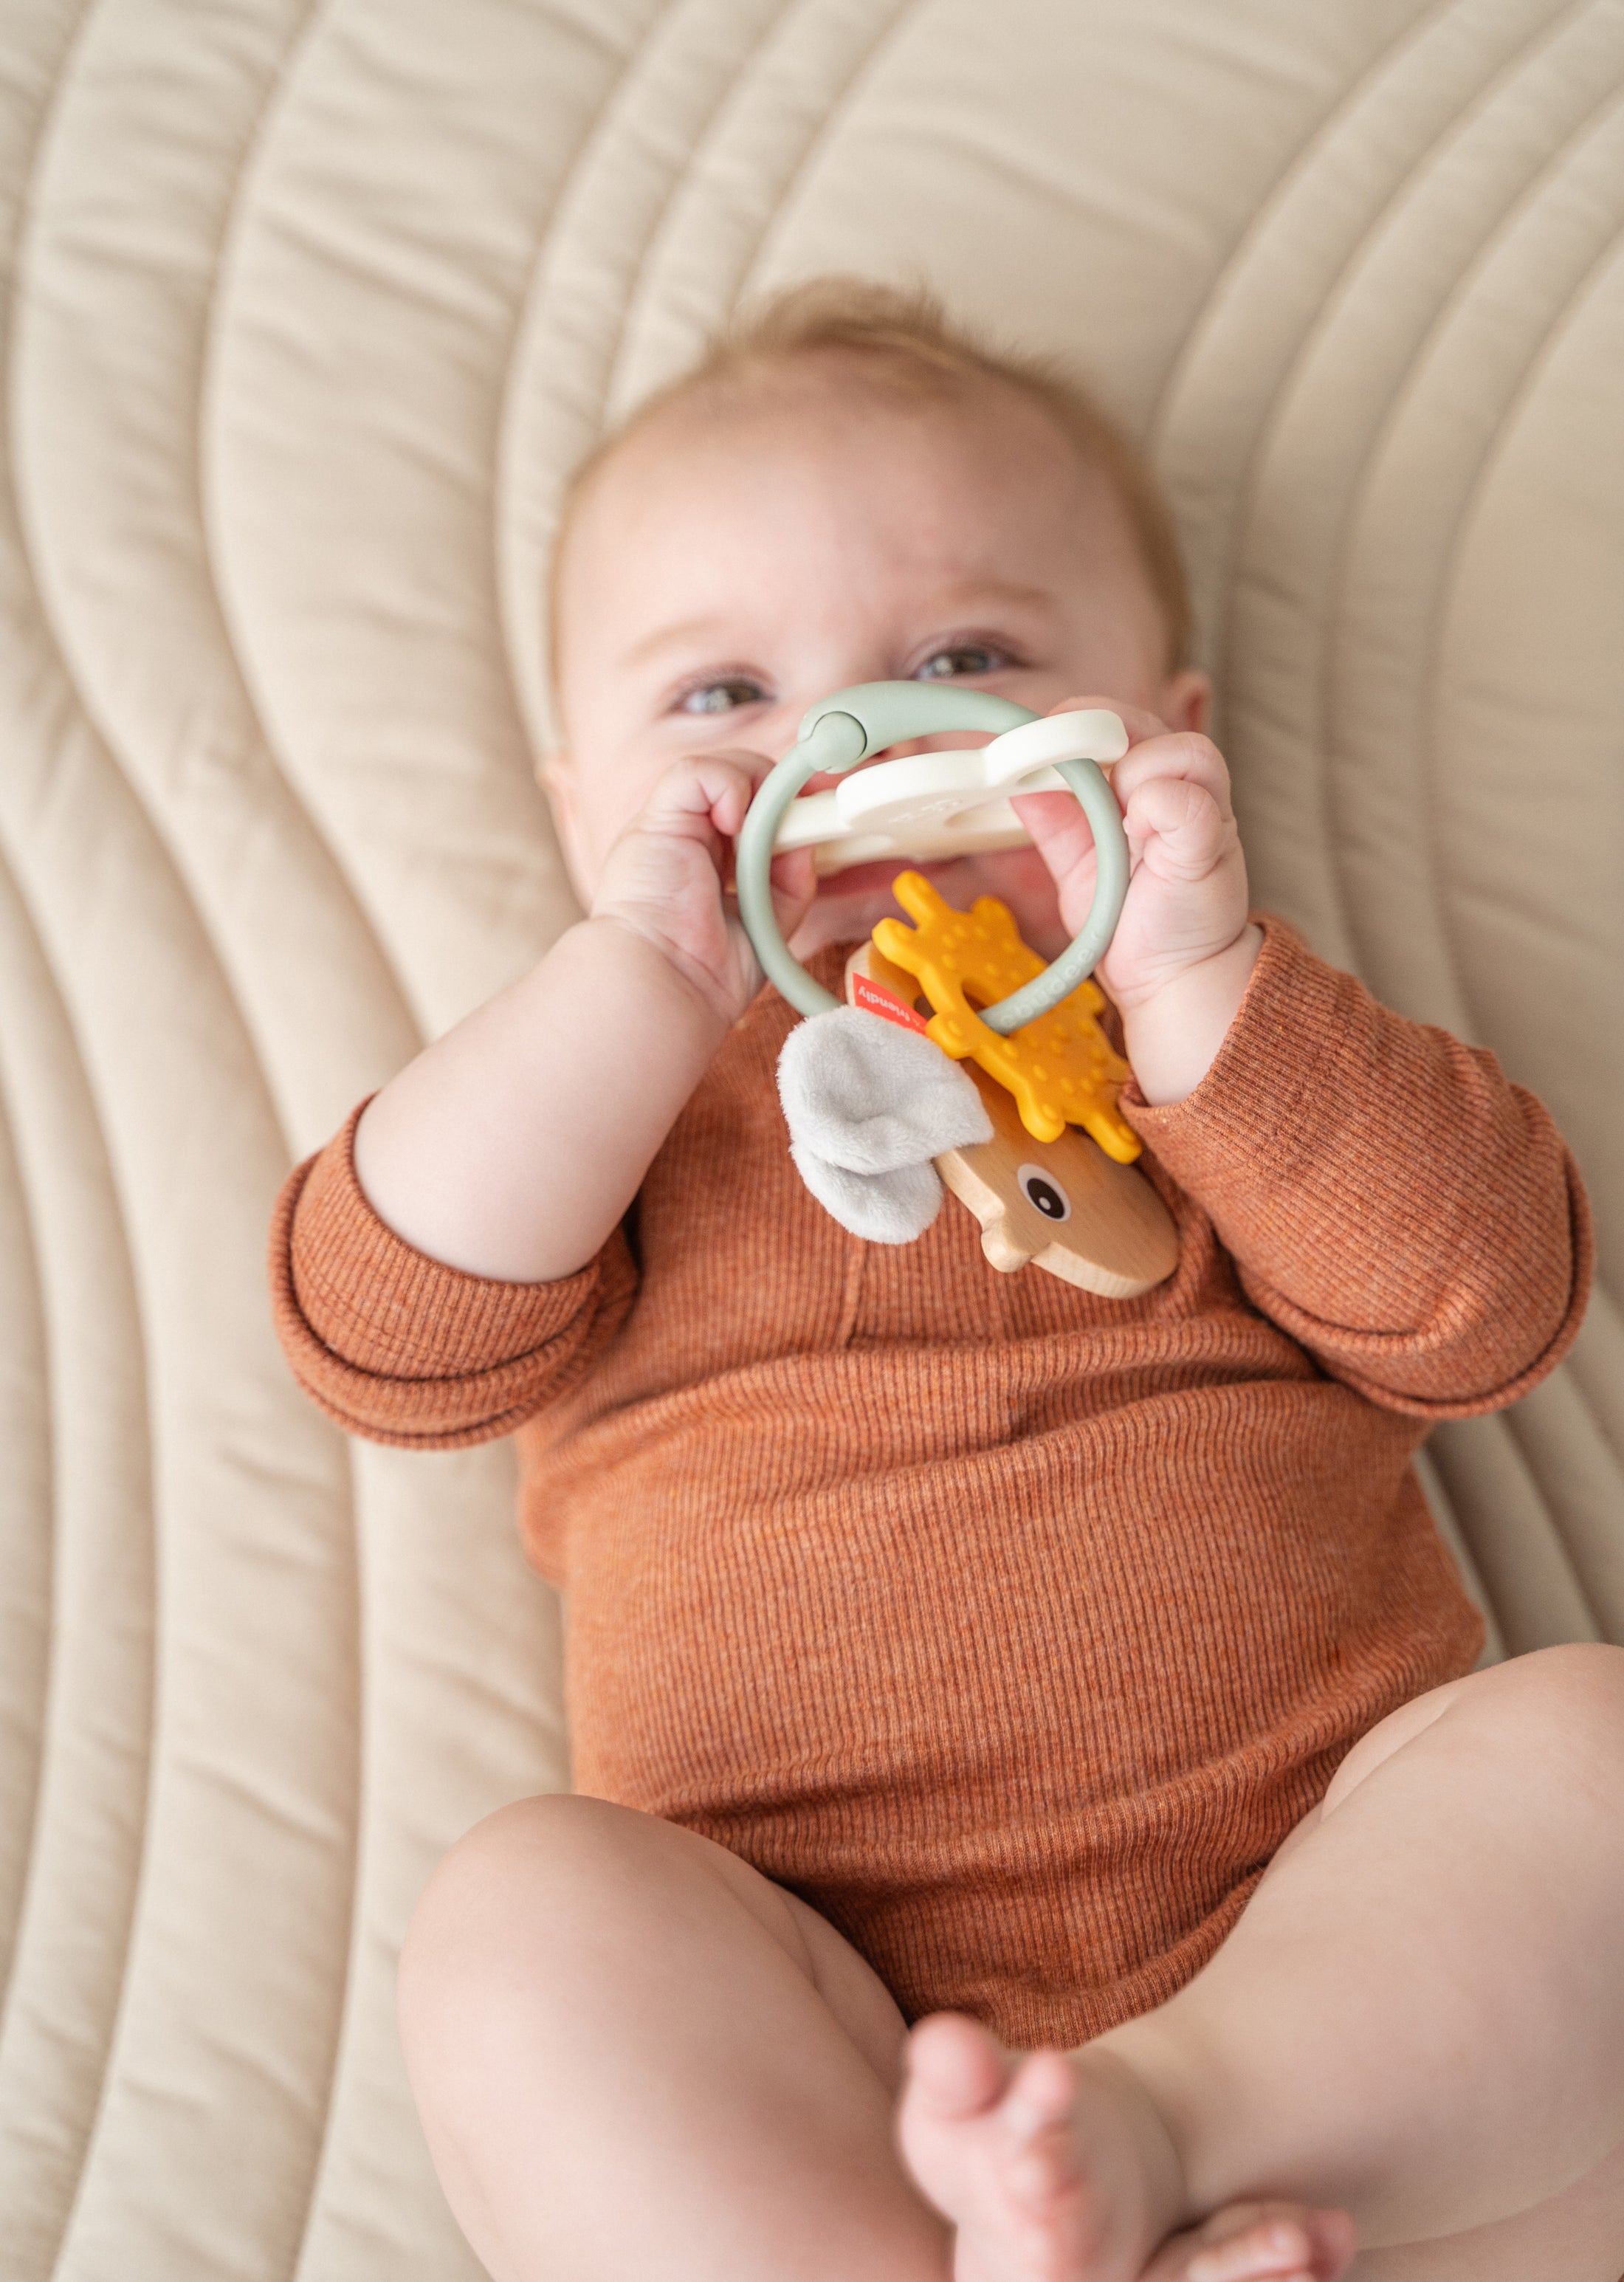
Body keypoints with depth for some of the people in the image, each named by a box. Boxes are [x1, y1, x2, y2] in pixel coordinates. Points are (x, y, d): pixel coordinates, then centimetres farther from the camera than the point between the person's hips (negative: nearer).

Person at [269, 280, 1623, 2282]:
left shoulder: (1252, 1046, 16)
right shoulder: (609, 1095, 15)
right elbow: (383, 1337, -2)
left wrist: (1196, 985, -10)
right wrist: (649, 977, -9)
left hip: (1330, 1931, 1)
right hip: (827, 2016, 0)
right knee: (520, 1924, -27)